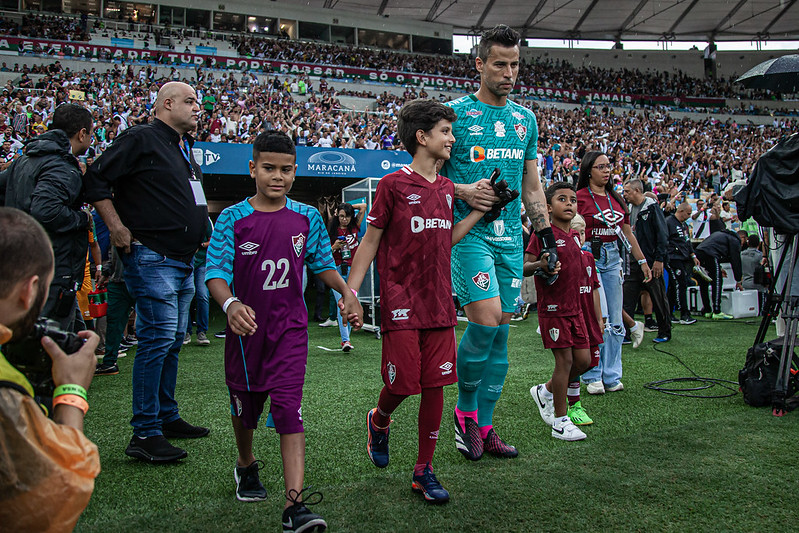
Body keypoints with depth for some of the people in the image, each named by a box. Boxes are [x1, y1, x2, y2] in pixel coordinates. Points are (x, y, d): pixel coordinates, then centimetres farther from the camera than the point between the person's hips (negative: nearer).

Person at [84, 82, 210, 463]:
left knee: (173, 340, 14)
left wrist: (197, 235, 20)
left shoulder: (184, 149, 19)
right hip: (152, 259, -10)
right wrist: (118, 229, -16)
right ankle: (145, 434, -6)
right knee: (158, 338, -12)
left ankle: (167, 417, 25)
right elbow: (97, 179, -13)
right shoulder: (141, 139, -9)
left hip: (182, 262, 10)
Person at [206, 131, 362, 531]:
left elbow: (321, 262, 13)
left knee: (289, 408, -12)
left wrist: (346, 292, -1)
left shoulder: (307, 218, 0)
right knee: (244, 406, 17)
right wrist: (230, 304, -33)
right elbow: (216, 271, -14)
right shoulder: (233, 219, -7)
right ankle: (246, 466, 47)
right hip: (246, 328, 1)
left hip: (289, 329, 0)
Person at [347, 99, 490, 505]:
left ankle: (423, 471, 17)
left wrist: (482, 209, 10)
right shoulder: (393, 184, -5)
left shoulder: (447, 187, 12)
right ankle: (379, 421, 33)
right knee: (402, 383, -2)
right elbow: (370, 242, -2)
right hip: (401, 304, -5)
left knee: (436, 385, 5)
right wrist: (349, 293, -6)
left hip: (440, 304, 5)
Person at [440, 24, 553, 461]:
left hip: (510, 236, 6)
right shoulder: (455, 112, 0)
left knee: (501, 330, 6)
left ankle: (483, 424, 17)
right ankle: (465, 409, 6)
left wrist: (546, 234, 13)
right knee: (486, 319, -18)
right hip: (467, 231, -5)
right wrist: (463, 191, -16)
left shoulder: (525, 119, 16)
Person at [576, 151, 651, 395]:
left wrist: (642, 261, 20)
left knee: (614, 320, 6)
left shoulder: (616, 199, 14)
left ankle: (612, 376, 15)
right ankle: (592, 377, 4)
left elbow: (628, 233, 20)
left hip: (613, 258, 6)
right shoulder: (580, 197, -4)